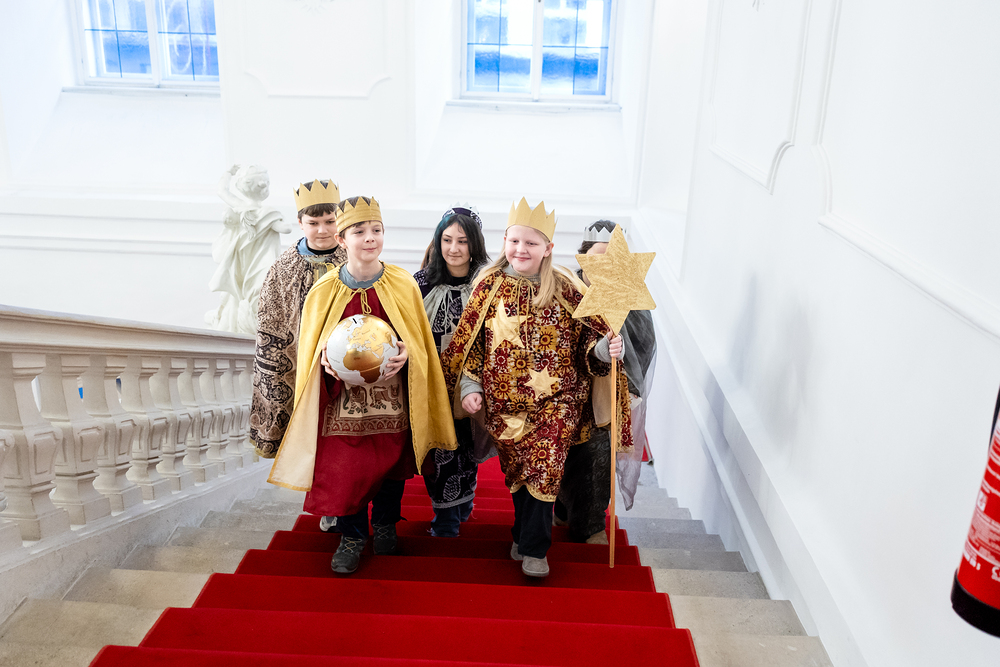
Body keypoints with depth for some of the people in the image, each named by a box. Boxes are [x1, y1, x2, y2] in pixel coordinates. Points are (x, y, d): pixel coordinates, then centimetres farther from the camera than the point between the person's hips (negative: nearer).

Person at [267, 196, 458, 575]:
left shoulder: (404, 285, -5)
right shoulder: (325, 291, -4)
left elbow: (420, 341, 3)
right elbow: (311, 348, 6)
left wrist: (406, 354, -18)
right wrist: (325, 358, -16)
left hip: (391, 397, 1)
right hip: (344, 396, 0)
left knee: (391, 462, 14)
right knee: (344, 468, 2)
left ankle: (385, 524, 39)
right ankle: (352, 536, 25)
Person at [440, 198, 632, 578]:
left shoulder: (564, 289, -1)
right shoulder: (489, 285, 2)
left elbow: (585, 338, 2)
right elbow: (471, 341, 6)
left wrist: (604, 349, -19)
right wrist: (469, 385, -1)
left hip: (555, 398, -1)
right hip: (505, 400, 2)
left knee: (543, 466, -10)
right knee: (518, 470, 10)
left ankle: (533, 547, 7)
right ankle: (526, 536, 31)